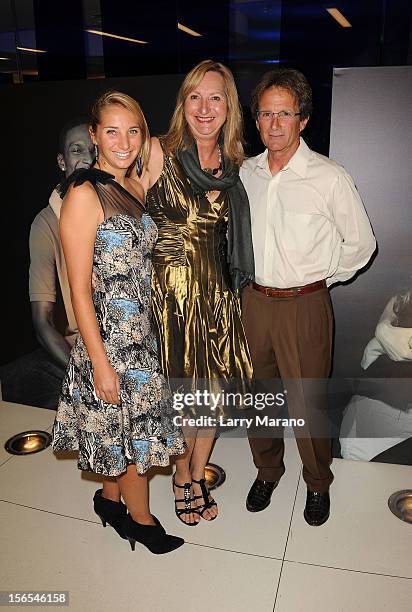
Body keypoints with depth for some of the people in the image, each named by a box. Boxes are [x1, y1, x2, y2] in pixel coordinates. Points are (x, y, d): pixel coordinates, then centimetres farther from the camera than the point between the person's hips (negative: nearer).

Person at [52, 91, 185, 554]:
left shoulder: (134, 188, 8)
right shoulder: (84, 194, -16)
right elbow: (80, 288, -18)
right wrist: (100, 361, -17)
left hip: (141, 331, 7)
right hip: (110, 336, -7)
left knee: (121, 430, 21)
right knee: (133, 431, 9)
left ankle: (110, 499, 44)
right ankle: (142, 521, 33)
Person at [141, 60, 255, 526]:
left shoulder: (232, 166, 7)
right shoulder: (158, 153, -7)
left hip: (216, 294, 5)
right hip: (168, 291, -4)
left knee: (214, 391, 13)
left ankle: (197, 476, 38)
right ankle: (182, 478, 36)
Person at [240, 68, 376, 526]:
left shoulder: (330, 178, -11)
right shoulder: (245, 173, 3)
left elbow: (361, 244, -1)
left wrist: (320, 279, 3)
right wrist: (251, 278, 13)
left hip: (305, 304, -4)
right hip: (253, 300, 5)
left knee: (307, 402, 5)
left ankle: (317, 483, 33)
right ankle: (267, 471, 39)